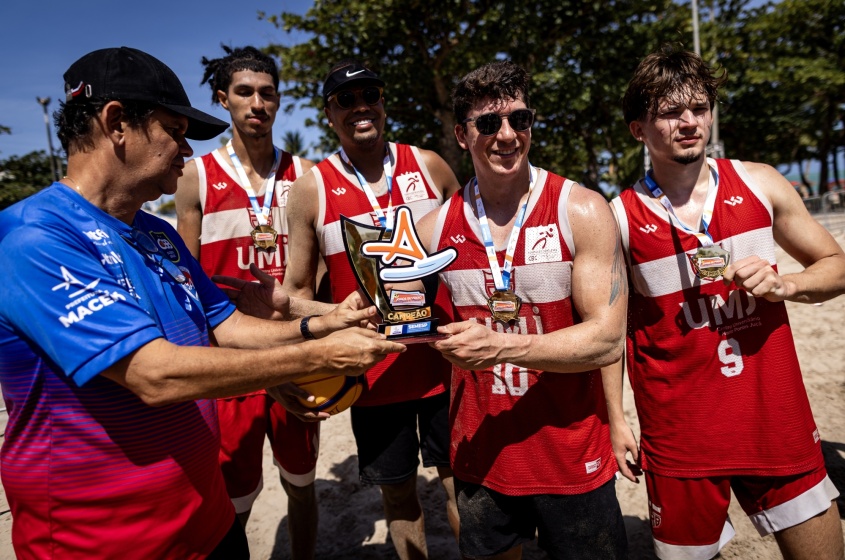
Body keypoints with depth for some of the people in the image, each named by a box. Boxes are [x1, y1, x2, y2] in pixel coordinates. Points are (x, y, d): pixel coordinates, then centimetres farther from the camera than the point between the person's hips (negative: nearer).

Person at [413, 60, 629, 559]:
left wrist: (501, 346, -27)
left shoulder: (581, 211, -11)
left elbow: (607, 341, -16)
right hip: (480, 458, 3)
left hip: (572, 459, -2)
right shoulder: (436, 227, -3)